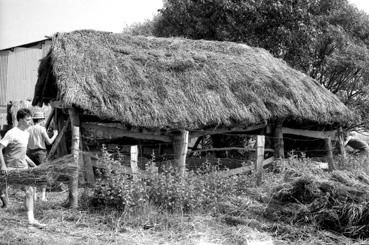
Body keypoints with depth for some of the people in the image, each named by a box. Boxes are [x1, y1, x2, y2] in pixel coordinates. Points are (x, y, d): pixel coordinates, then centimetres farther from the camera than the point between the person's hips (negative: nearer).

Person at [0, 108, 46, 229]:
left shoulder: (26, 134, 8)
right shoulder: (12, 133, -16)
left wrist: (29, 161, 15)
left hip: (23, 167, 7)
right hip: (10, 168, -6)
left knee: (29, 191, 0)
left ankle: (31, 220, 2)